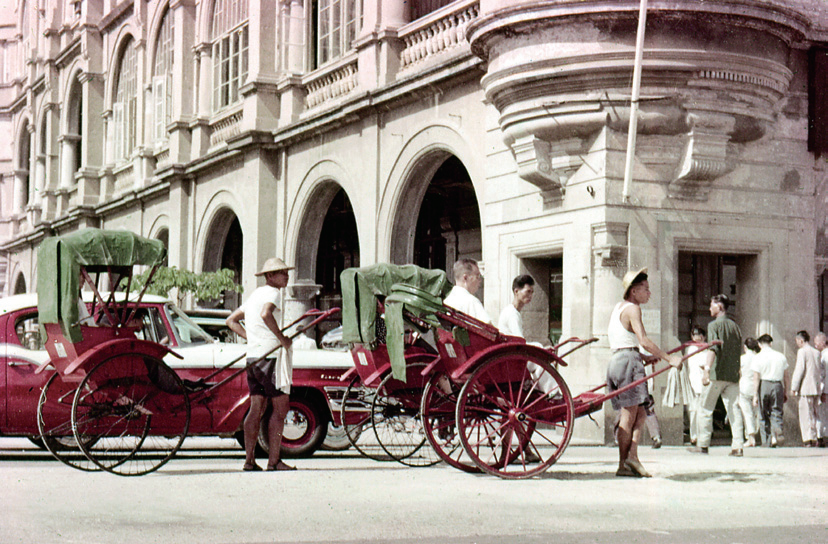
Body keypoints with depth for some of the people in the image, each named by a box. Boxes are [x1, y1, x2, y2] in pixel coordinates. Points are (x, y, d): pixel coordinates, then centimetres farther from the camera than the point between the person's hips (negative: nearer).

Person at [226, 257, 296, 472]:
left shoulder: (254, 295, 20)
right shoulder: (272, 293, -8)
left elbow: (231, 320, 24)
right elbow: (265, 314, -29)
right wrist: (282, 338, -20)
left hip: (253, 356, 9)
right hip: (270, 356, -9)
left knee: (257, 409, 7)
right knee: (280, 408, -4)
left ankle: (249, 460, 5)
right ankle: (273, 460, -6)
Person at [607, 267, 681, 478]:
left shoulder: (619, 307, 22)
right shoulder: (632, 309, -7)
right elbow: (644, 340, -18)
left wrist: (643, 359, 26)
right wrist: (669, 358, -18)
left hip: (616, 360, 9)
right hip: (629, 360, -9)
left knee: (639, 413, 6)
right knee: (630, 414, -8)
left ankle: (631, 455, -6)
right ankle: (624, 464, -9)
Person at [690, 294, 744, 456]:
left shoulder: (714, 325, -4)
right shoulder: (735, 326, 16)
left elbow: (713, 348, -20)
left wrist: (707, 368, -30)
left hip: (717, 374, -6)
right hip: (733, 374, 6)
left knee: (705, 408, 4)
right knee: (734, 408, 1)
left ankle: (703, 444, 5)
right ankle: (738, 446, -6)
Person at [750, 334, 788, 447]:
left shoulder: (758, 357, -3)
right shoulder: (781, 357, 7)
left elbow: (756, 378, -7)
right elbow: (784, 377, 10)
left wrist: (755, 395, -5)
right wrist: (784, 393, 18)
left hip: (763, 386, -2)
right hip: (777, 386, 2)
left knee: (763, 415, 8)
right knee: (776, 413, 5)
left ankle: (767, 442, 10)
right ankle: (778, 432, -24)